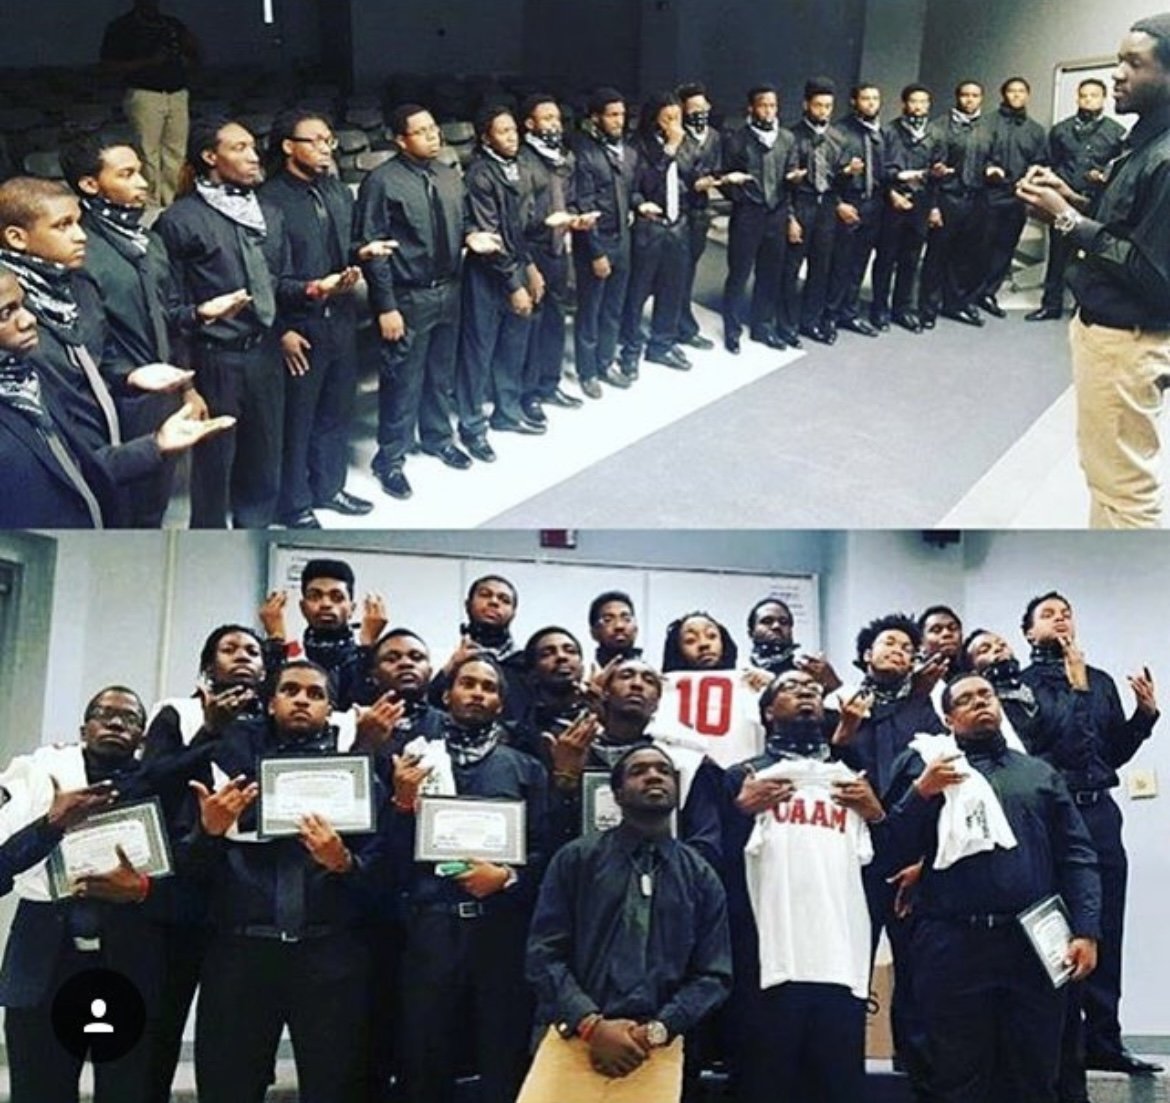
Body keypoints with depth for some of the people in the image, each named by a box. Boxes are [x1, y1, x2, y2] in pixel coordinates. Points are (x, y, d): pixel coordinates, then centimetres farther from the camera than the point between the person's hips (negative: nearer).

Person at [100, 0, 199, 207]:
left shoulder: (173, 24, 18)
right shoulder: (121, 27, 4)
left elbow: (193, 61, 24)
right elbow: (108, 64, -4)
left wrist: (192, 48, 0)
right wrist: (148, 62, -14)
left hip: (178, 94, 5)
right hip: (146, 95, -4)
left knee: (176, 152, 0)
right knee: (149, 153, -8)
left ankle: (171, 202, 7)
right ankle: (152, 206, -4)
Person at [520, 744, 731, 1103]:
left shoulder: (701, 878, 12)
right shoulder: (576, 859, 6)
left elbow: (713, 974, 7)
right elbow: (544, 954, 0)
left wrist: (656, 1031, -8)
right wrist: (592, 1024, -12)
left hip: (657, 1051, 2)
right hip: (574, 1039, -1)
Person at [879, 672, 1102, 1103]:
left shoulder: (1040, 774, 17)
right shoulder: (927, 769, 11)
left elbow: (1076, 857, 9)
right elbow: (889, 854, 2)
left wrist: (1086, 931, -3)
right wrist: (921, 792, -9)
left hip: (1035, 946, 2)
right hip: (953, 946, -1)